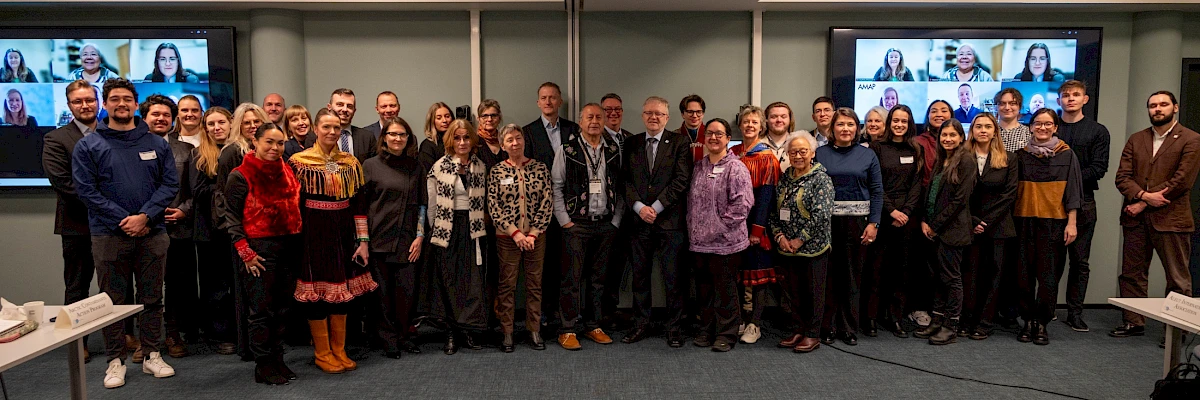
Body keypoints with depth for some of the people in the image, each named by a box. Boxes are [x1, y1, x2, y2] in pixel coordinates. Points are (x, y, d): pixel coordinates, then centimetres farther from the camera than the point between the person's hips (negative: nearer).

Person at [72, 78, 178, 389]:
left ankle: (152, 355, 19)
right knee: (113, 300, 6)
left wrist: (145, 216, -12)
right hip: (108, 235, -1)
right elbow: (86, 189, -5)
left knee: (152, 298, 9)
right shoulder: (88, 146, 2)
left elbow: (170, 183, 1)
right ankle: (116, 360, 16)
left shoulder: (157, 144, 7)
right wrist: (124, 219, -13)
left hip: (152, 232, 2)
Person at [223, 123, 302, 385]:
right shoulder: (241, 176, -6)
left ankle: (277, 359, 21)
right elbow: (233, 217, -7)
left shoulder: (287, 173, 10)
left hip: (287, 248, 5)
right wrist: (245, 252, -13)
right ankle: (263, 366, 10)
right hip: (259, 250, -5)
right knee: (261, 309, 1)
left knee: (281, 307, 11)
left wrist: (296, 245, 9)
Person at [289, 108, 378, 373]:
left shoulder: (351, 162, 7)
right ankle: (322, 354, 16)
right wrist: (294, 238, -9)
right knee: (317, 291, 2)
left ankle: (339, 351, 22)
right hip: (314, 233, -4)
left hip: (344, 233, 4)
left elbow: (359, 203, 6)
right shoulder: (299, 161, -4)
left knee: (343, 288, 10)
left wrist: (363, 240, 2)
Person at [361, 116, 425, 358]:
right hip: (379, 238, -2)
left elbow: (421, 204, 11)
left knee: (407, 290, -1)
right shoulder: (371, 166, 2)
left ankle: (402, 335, 16)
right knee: (383, 291, 2)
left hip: (407, 240, 2)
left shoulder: (414, 168, 11)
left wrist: (420, 236, 3)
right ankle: (388, 339, 14)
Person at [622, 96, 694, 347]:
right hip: (639, 220, 3)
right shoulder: (632, 144, 11)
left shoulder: (680, 142, 1)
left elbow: (681, 180, -7)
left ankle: (673, 327, 15)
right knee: (639, 275, 9)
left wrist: (656, 207, -11)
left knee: (673, 278, 2)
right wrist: (639, 207, -10)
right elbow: (626, 180, 5)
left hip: (670, 220, -3)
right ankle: (641, 325, 21)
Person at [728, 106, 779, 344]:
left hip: (756, 221, -4)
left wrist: (757, 228, -15)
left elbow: (766, 195, -9)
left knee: (757, 271, 1)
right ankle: (739, 319, 18)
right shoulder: (733, 153, 10)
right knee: (737, 270, 8)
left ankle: (754, 325, 7)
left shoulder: (767, 157, -3)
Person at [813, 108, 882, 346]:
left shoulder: (867, 155, 7)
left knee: (853, 275, 6)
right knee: (829, 274, 2)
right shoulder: (820, 154, 3)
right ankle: (828, 327, 11)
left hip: (858, 222, 1)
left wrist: (873, 223, -3)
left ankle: (850, 328, 16)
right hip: (826, 221, -1)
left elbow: (877, 192, 5)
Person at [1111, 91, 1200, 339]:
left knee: (1177, 279, 3)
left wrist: (1144, 204, -12)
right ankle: (1134, 323, 20)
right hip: (1136, 219, 5)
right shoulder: (1136, 140, 12)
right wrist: (1144, 195, -14)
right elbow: (1122, 176, 3)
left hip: (1171, 219, -4)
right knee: (1131, 274, 9)